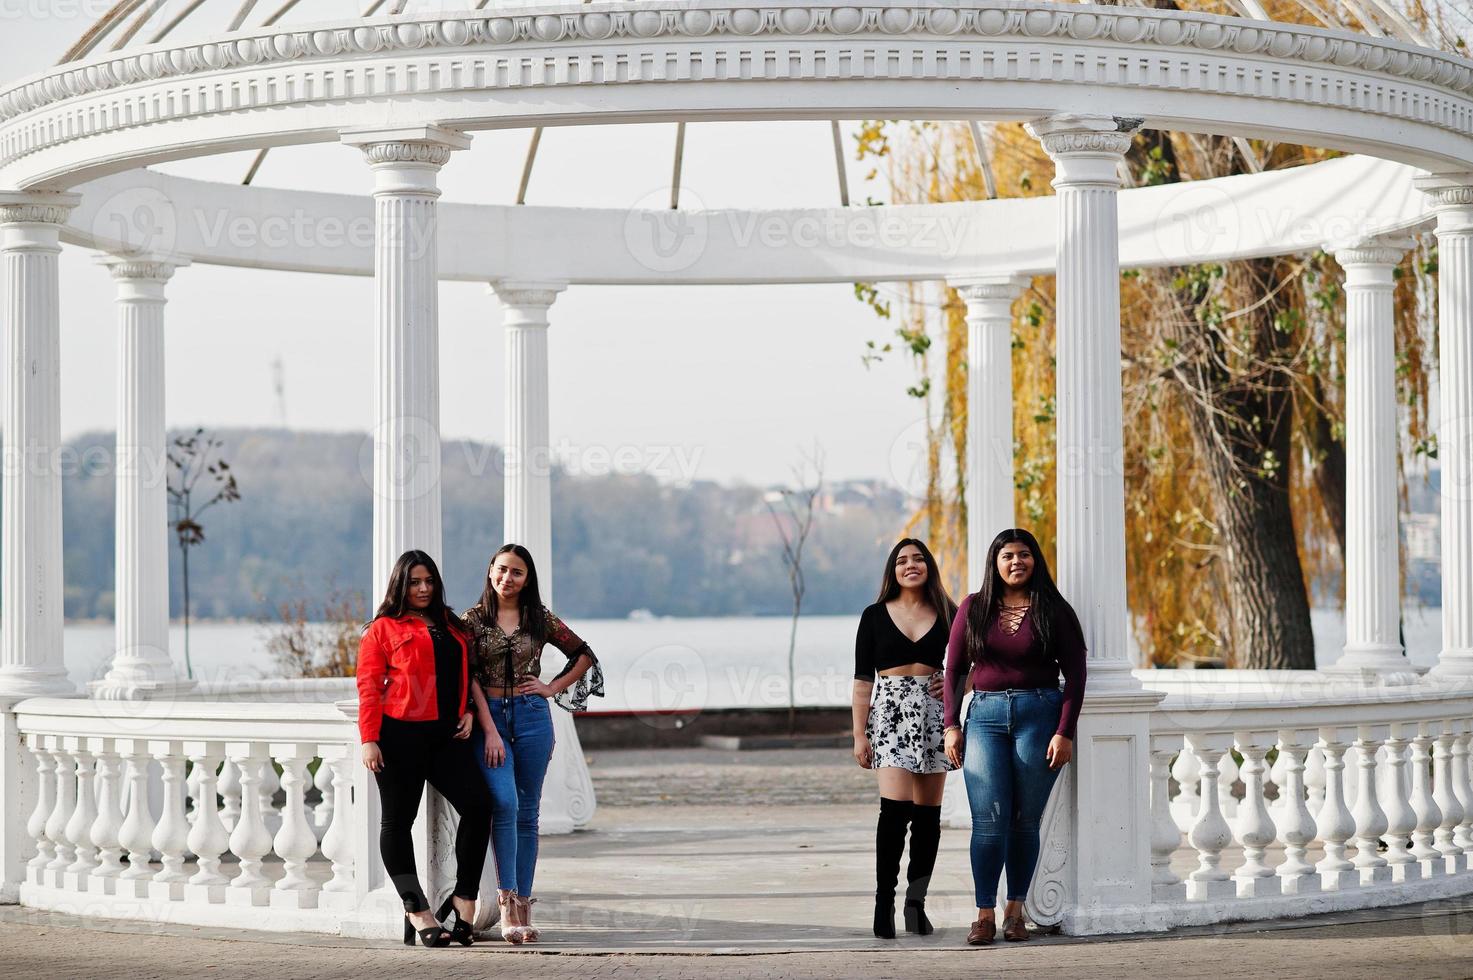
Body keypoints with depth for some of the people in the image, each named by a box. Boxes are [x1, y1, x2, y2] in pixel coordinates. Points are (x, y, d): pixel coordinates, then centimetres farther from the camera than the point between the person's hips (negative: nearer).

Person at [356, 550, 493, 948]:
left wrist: (467, 713, 7)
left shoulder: (451, 627, 19)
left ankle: (464, 899, -4)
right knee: (397, 820, -1)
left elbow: (466, 676, 25)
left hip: (446, 735, 4)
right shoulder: (382, 629, 2)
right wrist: (369, 740, -10)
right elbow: (369, 687, -3)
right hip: (400, 736, -4)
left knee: (478, 804, -11)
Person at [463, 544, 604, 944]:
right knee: (504, 803, -18)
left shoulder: (540, 619, 7)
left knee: (527, 813, 3)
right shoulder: (474, 619, 2)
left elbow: (584, 656, 16)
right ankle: (508, 904, -19)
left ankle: (523, 907, 9)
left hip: (532, 717, 2)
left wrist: (554, 688, 4)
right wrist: (490, 731, -13)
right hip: (489, 716, -2)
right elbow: (471, 678, -4)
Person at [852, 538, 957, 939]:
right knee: (896, 807, -16)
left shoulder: (946, 616, 9)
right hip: (890, 714, -2)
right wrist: (859, 734, -3)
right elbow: (863, 679, 3)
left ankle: (916, 902, 11)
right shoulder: (875, 617, 6)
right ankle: (884, 903, -13)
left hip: (934, 714, 2)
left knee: (928, 813, 3)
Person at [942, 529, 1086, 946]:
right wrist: (951, 725, 3)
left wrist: (1065, 732, -6)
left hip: (1039, 713, -1)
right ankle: (985, 915, -8)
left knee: (1025, 820, 2)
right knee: (989, 819, -9)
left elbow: (1075, 674, 1)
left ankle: (1015, 910, 11)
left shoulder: (1053, 610, 3)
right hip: (985, 714, 1)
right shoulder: (974, 609, 8)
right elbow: (955, 669, 11)